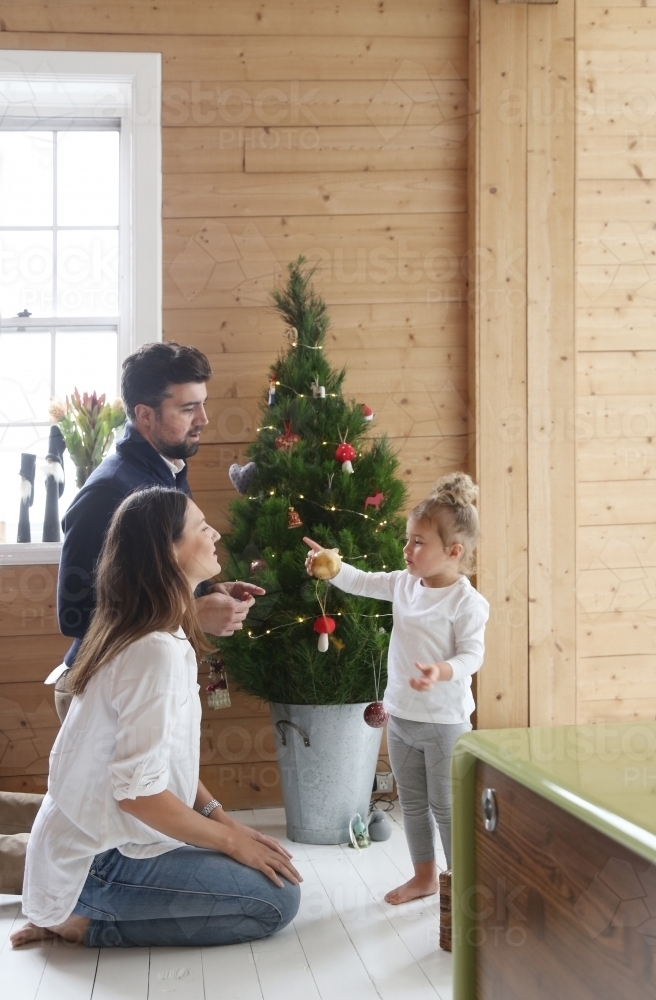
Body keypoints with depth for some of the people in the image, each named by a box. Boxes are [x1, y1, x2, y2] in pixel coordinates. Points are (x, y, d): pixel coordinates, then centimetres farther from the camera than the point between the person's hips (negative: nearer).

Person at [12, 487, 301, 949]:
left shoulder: (161, 637, 7)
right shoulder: (156, 651, -24)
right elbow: (138, 791, -26)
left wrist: (223, 820, 2)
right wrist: (231, 839, -15)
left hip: (102, 839, 9)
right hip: (99, 862, -9)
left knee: (260, 864, 13)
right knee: (278, 898, -9)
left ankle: (88, 911, 12)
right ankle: (89, 923, -5)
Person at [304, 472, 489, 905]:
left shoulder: (467, 602, -18)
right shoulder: (404, 584, 2)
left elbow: (472, 654, -19)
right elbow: (363, 583, 9)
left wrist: (443, 671, -37)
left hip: (445, 720, -7)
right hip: (400, 716, 7)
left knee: (446, 805, 3)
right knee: (412, 802, 18)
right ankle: (425, 875, 33)